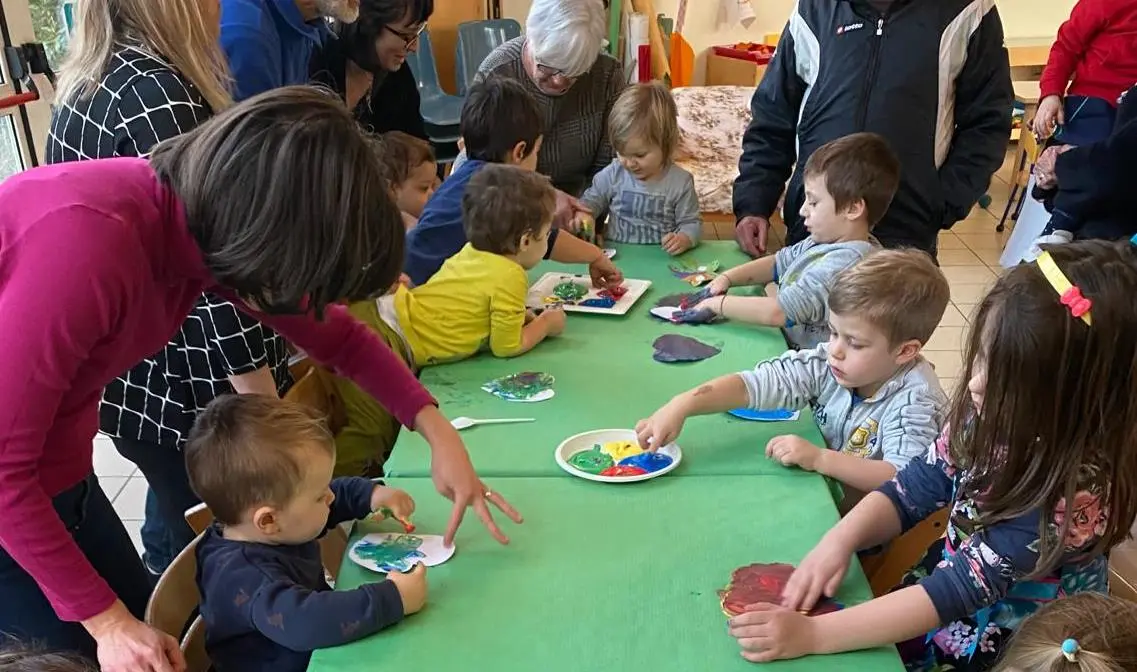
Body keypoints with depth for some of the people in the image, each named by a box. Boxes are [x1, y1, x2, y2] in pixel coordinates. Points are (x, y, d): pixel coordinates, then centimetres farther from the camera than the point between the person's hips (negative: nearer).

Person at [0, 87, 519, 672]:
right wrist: (105, 618, -19)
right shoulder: (90, 238, -34)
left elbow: (335, 334, 3)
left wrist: (436, 430, -5)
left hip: (56, 481, 7)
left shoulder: (207, 222, -10)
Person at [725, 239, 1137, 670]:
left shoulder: (1078, 493, -31)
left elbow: (963, 589, -32)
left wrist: (811, 634, -35)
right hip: (944, 583, 5)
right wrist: (838, 541, -22)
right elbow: (913, 490, -3)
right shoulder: (989, 414, -13)